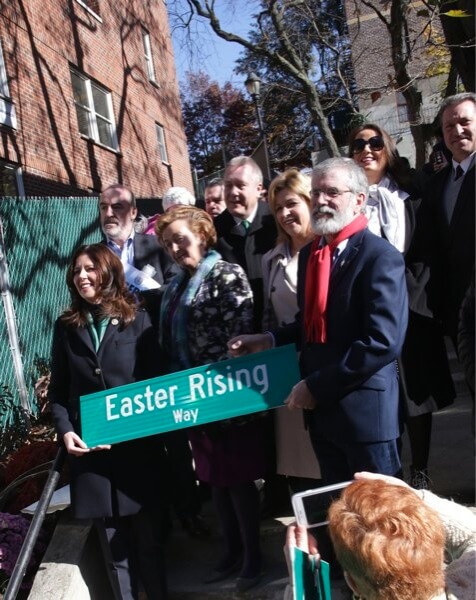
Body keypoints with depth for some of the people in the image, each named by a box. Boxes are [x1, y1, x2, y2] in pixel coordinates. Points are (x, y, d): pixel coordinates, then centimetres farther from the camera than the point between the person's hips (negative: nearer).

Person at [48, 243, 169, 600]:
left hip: (138, 446, -1)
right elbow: (57, 390, 9)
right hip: (90, 448, 2)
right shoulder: (66, 327, 9)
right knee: (115, 547, 8)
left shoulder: (138, 320, 3)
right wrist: (65, 431, -6)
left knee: (149, 540, 7)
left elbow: (157, 381, 0)